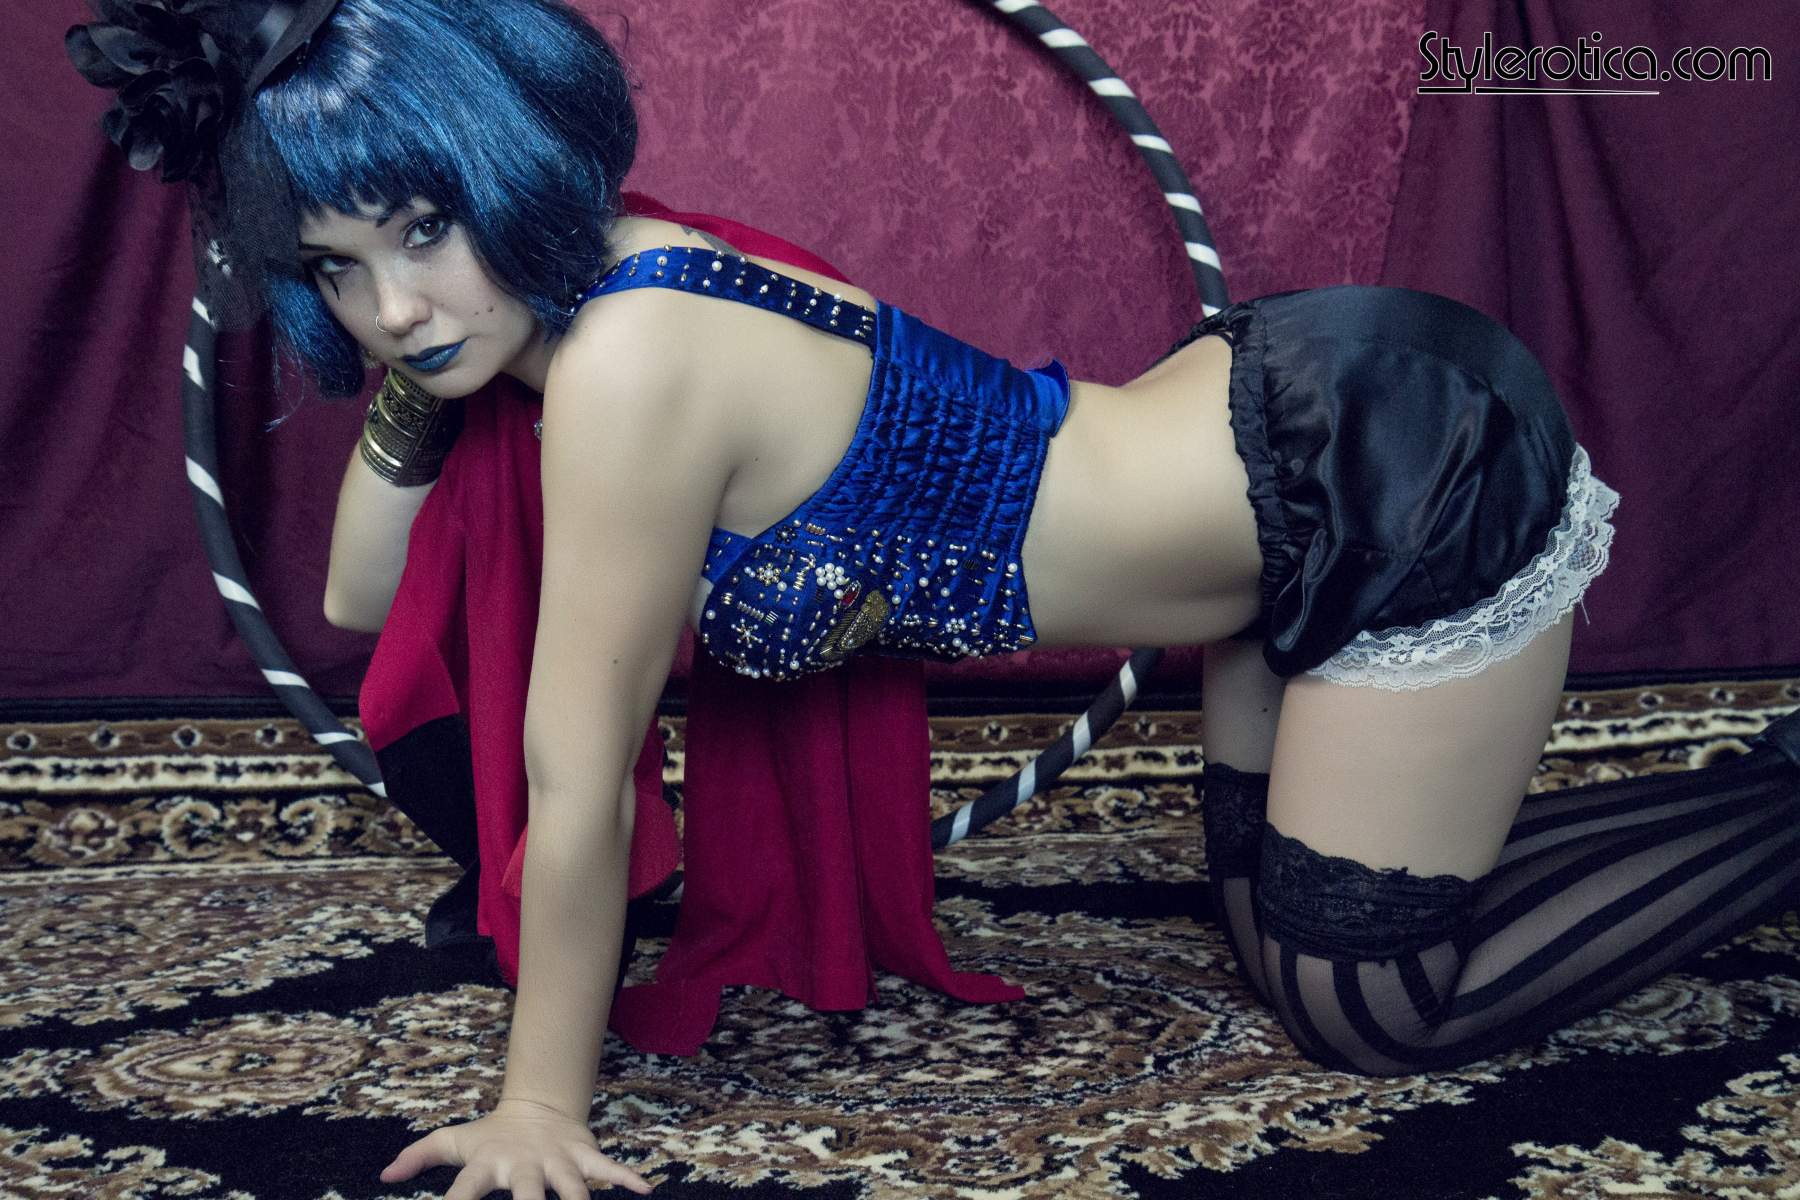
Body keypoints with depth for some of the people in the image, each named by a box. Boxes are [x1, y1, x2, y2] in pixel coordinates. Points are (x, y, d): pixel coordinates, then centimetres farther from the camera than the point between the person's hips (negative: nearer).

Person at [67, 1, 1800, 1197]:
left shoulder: (629, 364, -25)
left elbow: (577, 790, -18)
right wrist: (409, 379, 1)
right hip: (1284, 421, 9)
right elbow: (367, 599, 14)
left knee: (1365, 1000, 3)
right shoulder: (596, 288, 2)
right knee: (1292, 928, 19)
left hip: (1416, 472, -9)